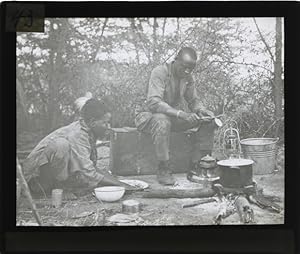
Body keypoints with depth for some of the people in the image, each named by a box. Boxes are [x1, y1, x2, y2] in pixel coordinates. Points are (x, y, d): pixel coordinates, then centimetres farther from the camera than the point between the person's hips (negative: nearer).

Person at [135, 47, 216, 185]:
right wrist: (180, 114, -43)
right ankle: (164, 170, -29)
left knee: (209, 121, -10)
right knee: (162, 121, -42)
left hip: (175, 116, 7)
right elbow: (154, 102, -32)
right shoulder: (160, 72, -21)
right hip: (149, 115, -7)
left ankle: (195, 166, -8)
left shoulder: (187, 77, 1)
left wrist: (201, 110, -17)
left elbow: (193, 100, 8)